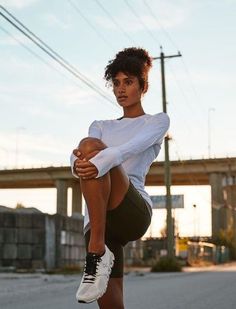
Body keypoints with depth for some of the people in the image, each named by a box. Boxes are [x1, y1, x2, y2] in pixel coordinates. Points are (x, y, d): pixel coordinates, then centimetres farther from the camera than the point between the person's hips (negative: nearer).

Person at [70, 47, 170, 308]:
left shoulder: (158, 121, 14)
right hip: (97, 220, 5)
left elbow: (133, 147, -11)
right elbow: (76, 156, 3)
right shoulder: (101, 126, 26)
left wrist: (99, 161, -33)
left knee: (90, 145, -27)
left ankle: (98, 252, -29)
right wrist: (78, 162, -24)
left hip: (134, 212, -5)